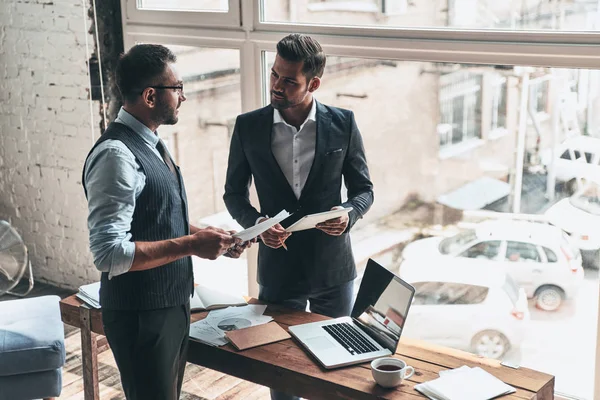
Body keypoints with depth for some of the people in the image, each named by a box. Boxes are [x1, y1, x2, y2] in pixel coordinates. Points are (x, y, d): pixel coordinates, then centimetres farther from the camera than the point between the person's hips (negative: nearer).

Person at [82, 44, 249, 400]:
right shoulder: (117, 155, -23)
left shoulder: (151, 146, 8)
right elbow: (109, 253, -28)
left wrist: (208, 238, 4)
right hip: (142, 315, -9)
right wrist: (191, 244, -26)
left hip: (173, 304, 9)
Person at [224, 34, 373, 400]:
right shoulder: (248, 127, -5)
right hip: (278, 269, 0)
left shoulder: (342, 124, -6)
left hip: (333, 267, 0)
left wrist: (348, 215, -19)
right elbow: (234, 193, 4)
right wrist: (257, 223, -16)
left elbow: (364, 189, 2)